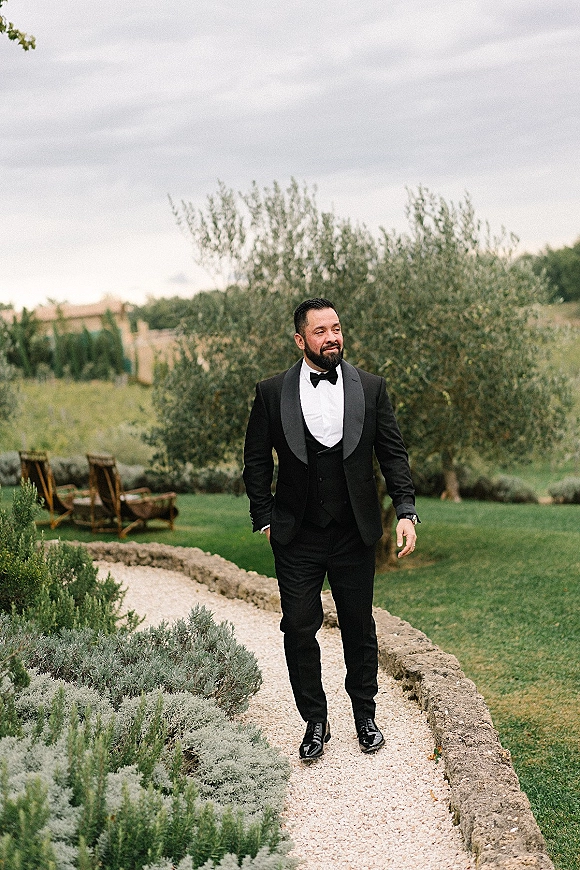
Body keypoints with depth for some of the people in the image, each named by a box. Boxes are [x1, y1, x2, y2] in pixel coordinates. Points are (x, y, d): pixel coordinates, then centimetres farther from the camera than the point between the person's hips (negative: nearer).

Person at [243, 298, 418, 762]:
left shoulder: (371, 388, 1)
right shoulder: (272, 392, -1)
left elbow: (394, 453, 2)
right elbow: (256, 461, 5)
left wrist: (406, 511, -8)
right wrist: (265, 519, -1)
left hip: (354, 534, 1)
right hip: (297, 538, -1)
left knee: (359, 628, 12)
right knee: (299, 630, 3)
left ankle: (365, 714, 31)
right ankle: (315, 722, 20)